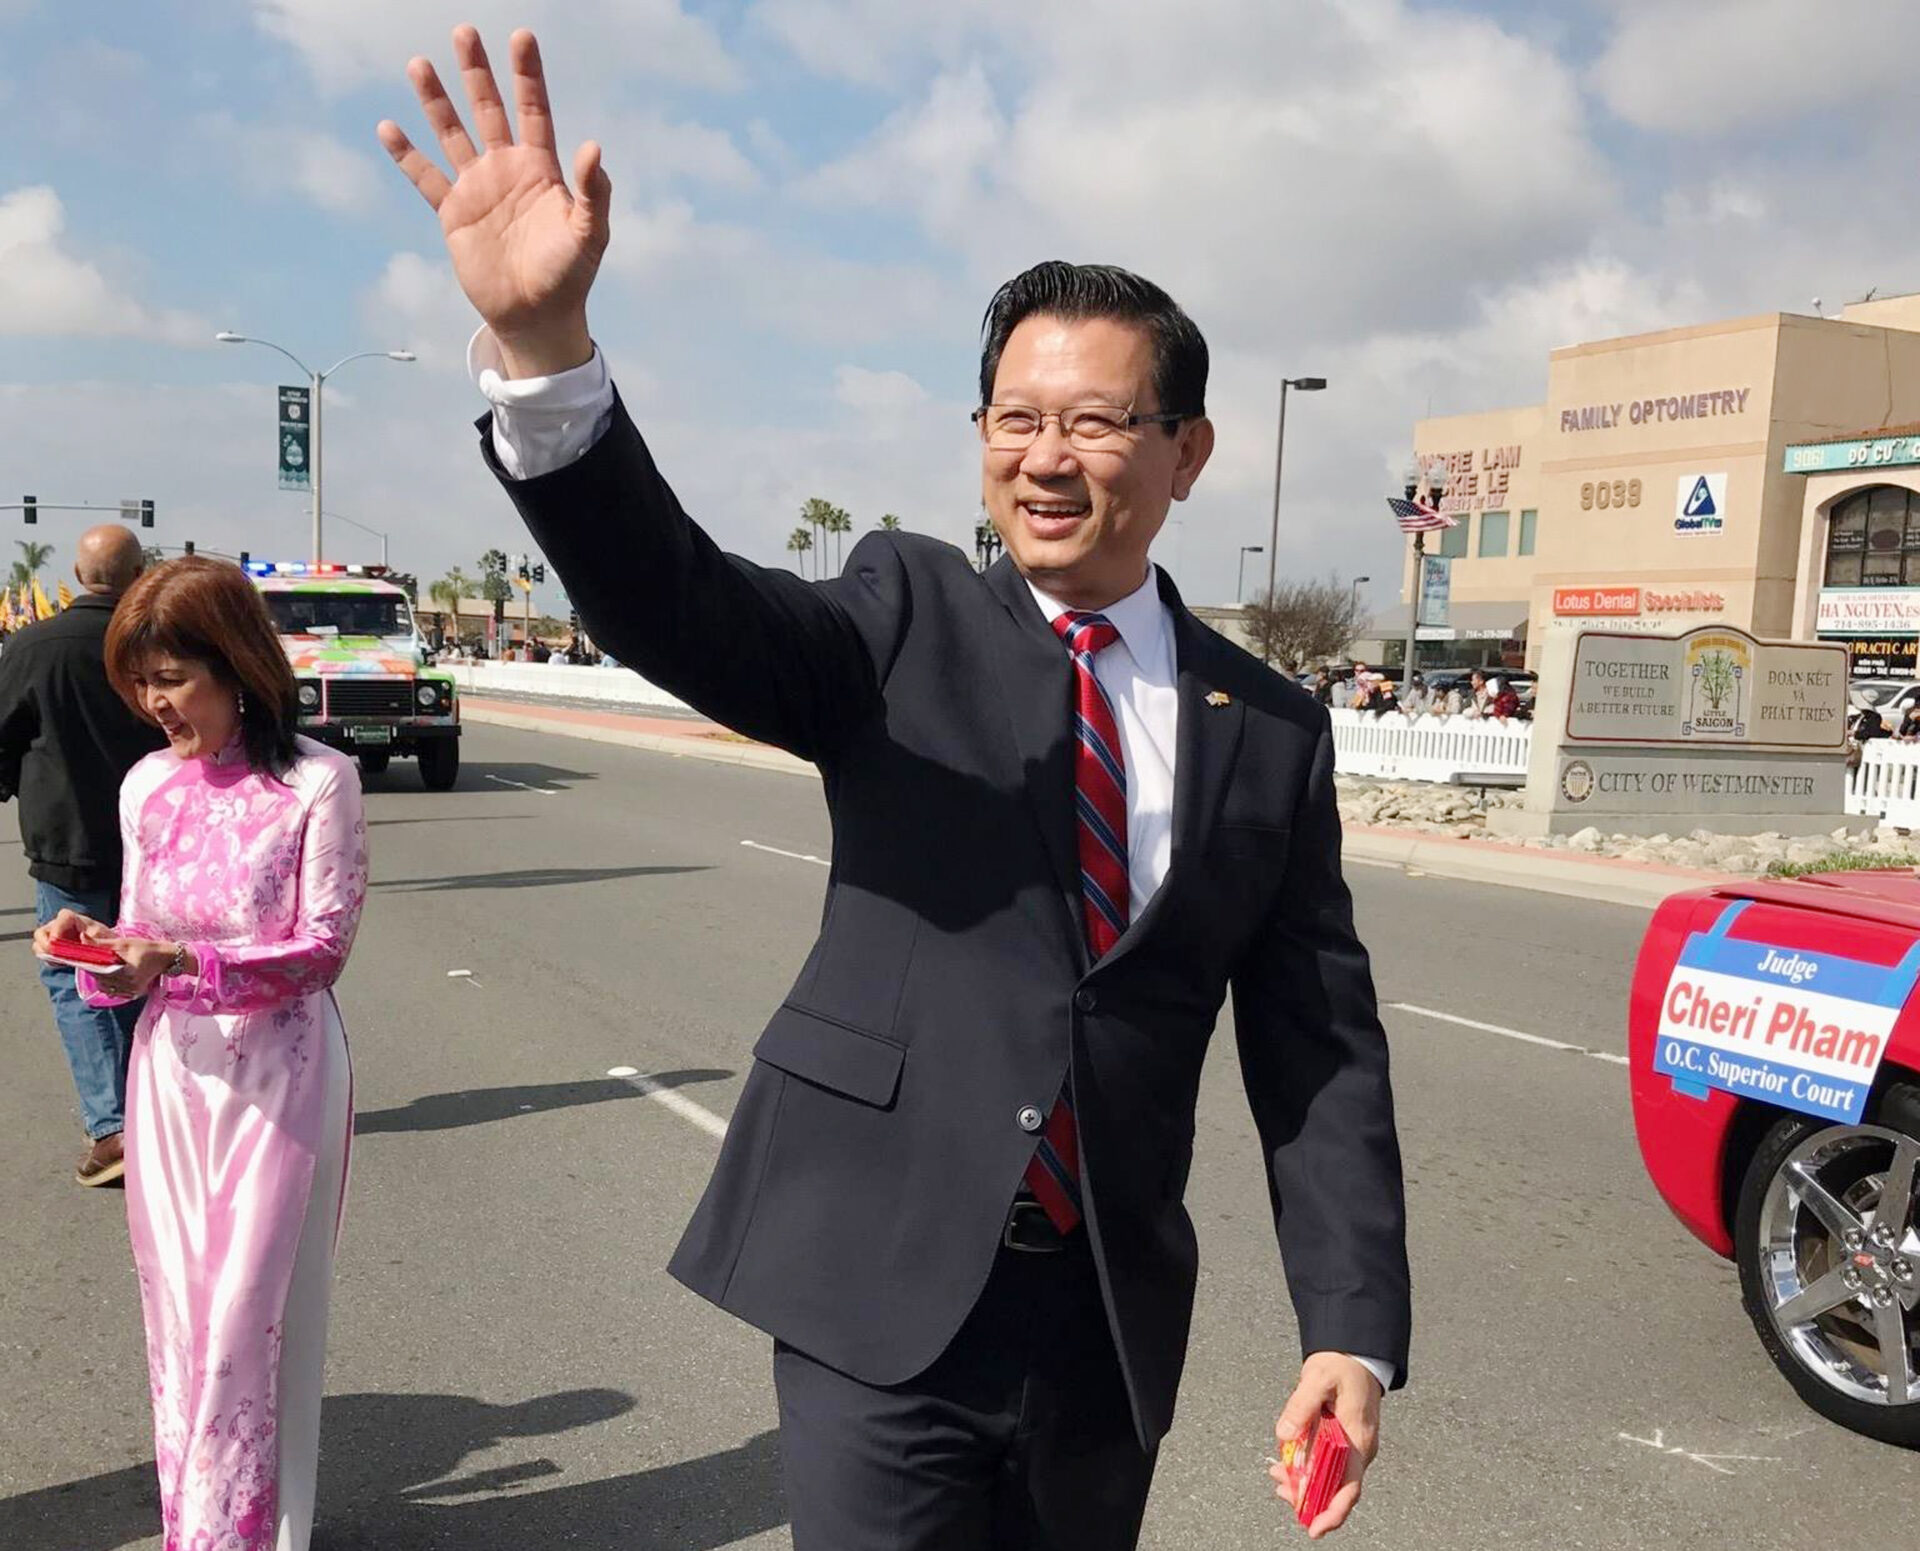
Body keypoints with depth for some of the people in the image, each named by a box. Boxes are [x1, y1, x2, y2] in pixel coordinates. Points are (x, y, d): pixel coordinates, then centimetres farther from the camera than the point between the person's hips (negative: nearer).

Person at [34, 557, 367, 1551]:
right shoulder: (147, 786, 4)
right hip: (171, 1071, 5)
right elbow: (143, 943, 12)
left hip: (276, 1073, -5)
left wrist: (181, 960, -24)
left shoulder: (315, 781, -13)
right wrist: (97, 947, -10)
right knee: (175, 1311, 13)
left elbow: (324, 946, -13)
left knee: (244, 1318, 0)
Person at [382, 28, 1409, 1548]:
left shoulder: (1271, 729, 2)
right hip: (882, 1295, -2)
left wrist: (1355, 1328, -5)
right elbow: (676, 606, -21)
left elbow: (1320, 1047, 2)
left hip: (1111, 1318, 3)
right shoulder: (907, 619, -3)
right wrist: (543, 340, -37)